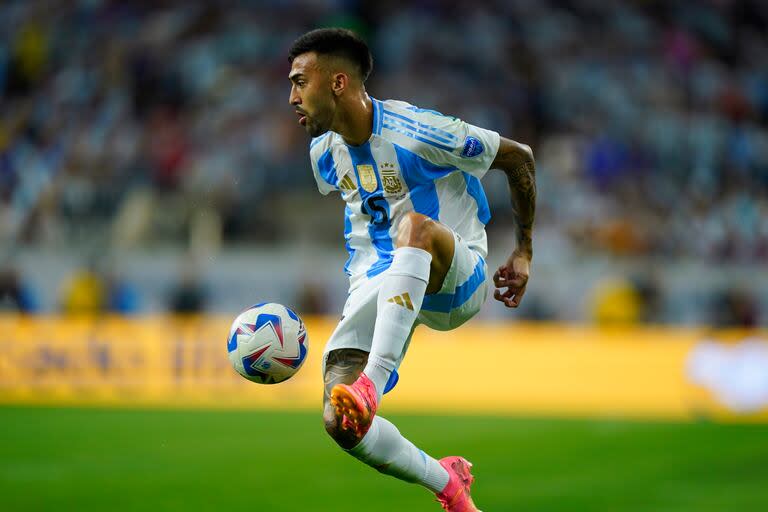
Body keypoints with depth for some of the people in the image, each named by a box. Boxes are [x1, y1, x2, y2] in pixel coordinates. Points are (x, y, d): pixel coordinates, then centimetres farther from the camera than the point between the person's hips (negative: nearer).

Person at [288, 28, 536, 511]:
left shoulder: (417, 133, -17)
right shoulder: (324, 152, 4)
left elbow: (520, 158, -6)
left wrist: (525, 251, 1)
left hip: (457, 280, -6)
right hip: (378, 286, 6)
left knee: (415, 225, -41)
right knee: (340, 424, -17)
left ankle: (372, 384, -51)